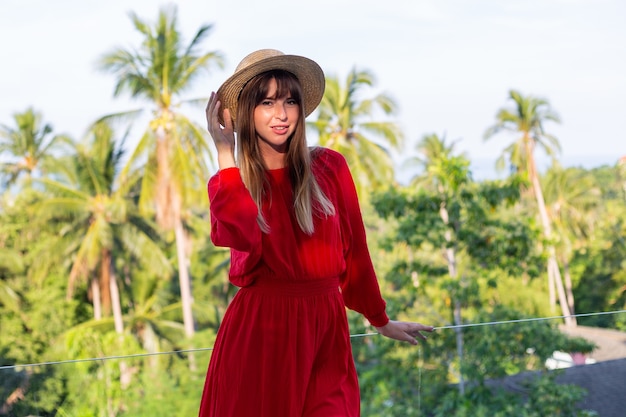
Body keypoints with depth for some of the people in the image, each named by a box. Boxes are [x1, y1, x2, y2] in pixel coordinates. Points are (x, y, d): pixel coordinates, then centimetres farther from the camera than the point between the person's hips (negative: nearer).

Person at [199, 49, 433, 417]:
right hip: (258, 331, 0)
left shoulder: (329, 167, 2)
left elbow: (354, 248, 10)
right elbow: (239, 236, -21)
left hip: (326, 330, 1)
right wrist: (225, 153, -14)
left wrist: (381, 321, 17)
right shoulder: (233, 181, 2)